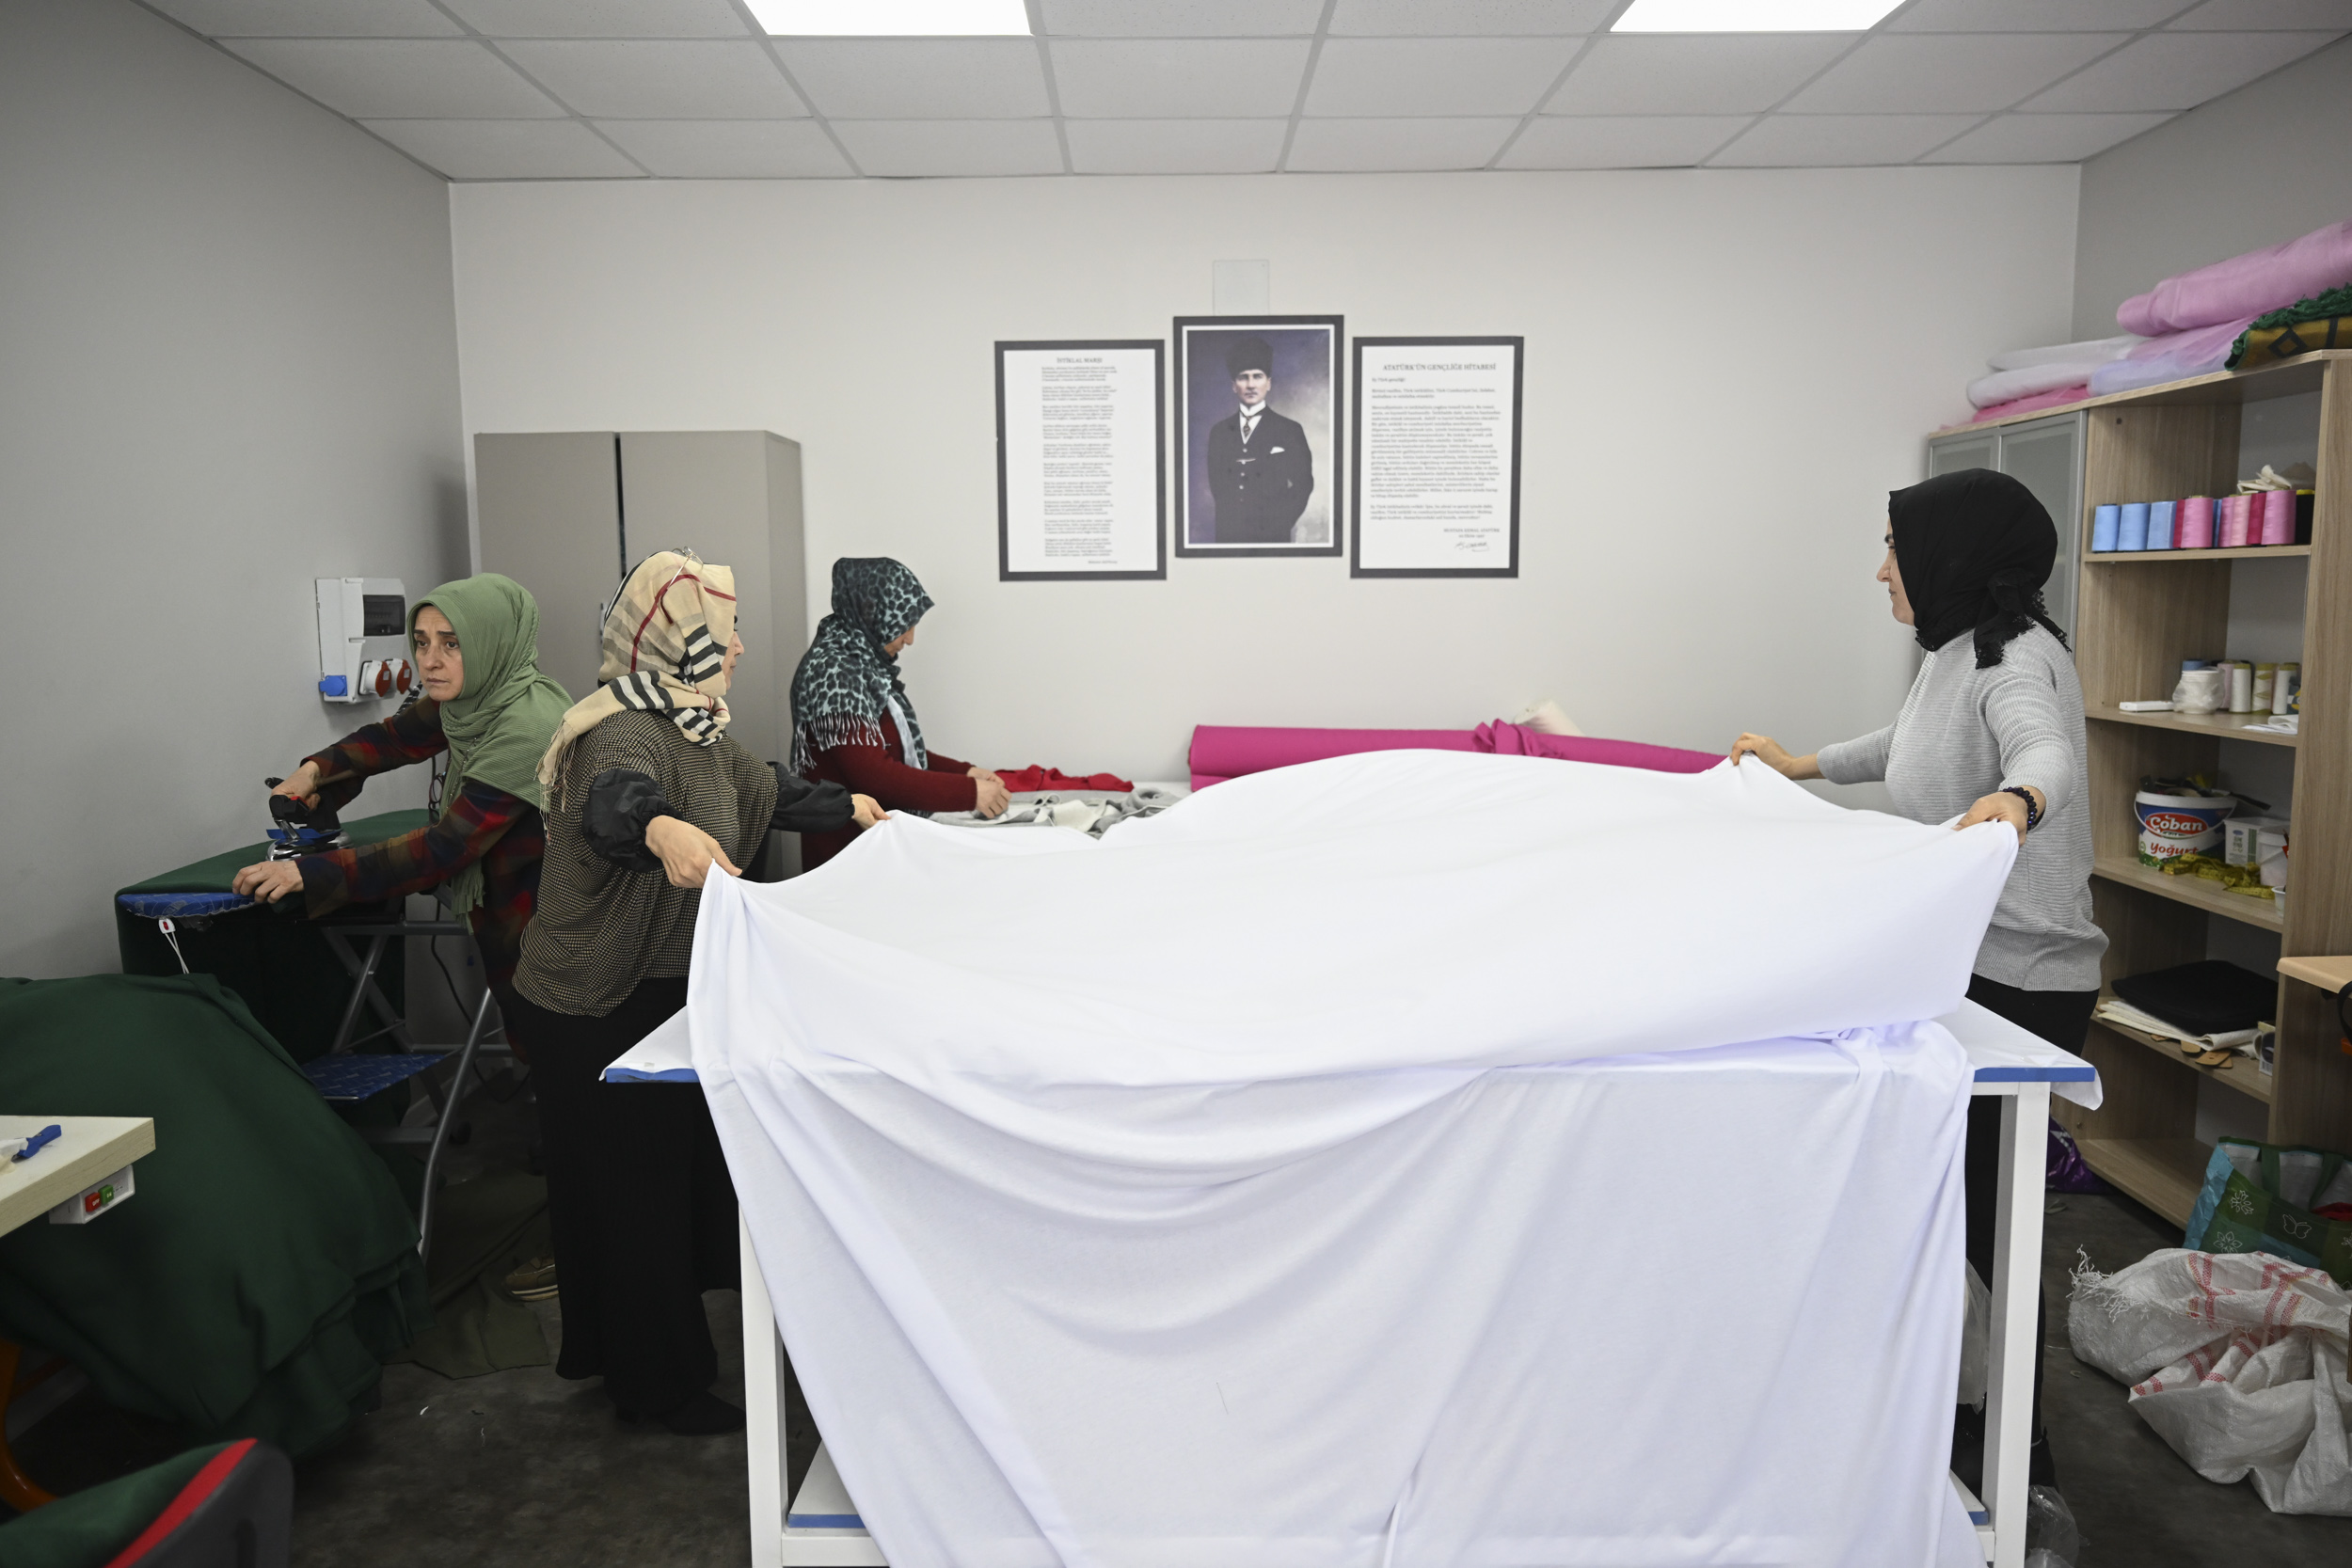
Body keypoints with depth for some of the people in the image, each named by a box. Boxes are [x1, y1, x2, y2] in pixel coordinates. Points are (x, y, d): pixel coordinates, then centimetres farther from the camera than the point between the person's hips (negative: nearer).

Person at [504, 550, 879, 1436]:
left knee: (678, 1163, 20)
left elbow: (761, 791, 25)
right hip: (600, 1009, -10)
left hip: (663, 993, 10)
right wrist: (661, 829, -68)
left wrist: (847, 809, 38)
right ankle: (656, 1386, 18)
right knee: (630, 1187, 2)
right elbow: (609, 805, -47)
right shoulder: (626, 733, -24)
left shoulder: (694, 730, 8)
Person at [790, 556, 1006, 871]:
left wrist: (966, 772, 3)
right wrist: (969, 793, -22)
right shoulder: (832, 672, -18)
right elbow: (873, 774, -24)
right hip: (846, 844, -9)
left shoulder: (863, 664, 9)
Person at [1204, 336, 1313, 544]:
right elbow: (1216, 484, 12)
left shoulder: (1289, 431, 1)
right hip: (1228, 534, 3)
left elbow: (1303, 485, -1)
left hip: (1271, 536, -2)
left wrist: (1277, 525, -9)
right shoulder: (1219, 431, 10)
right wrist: (1229, 518, -2)